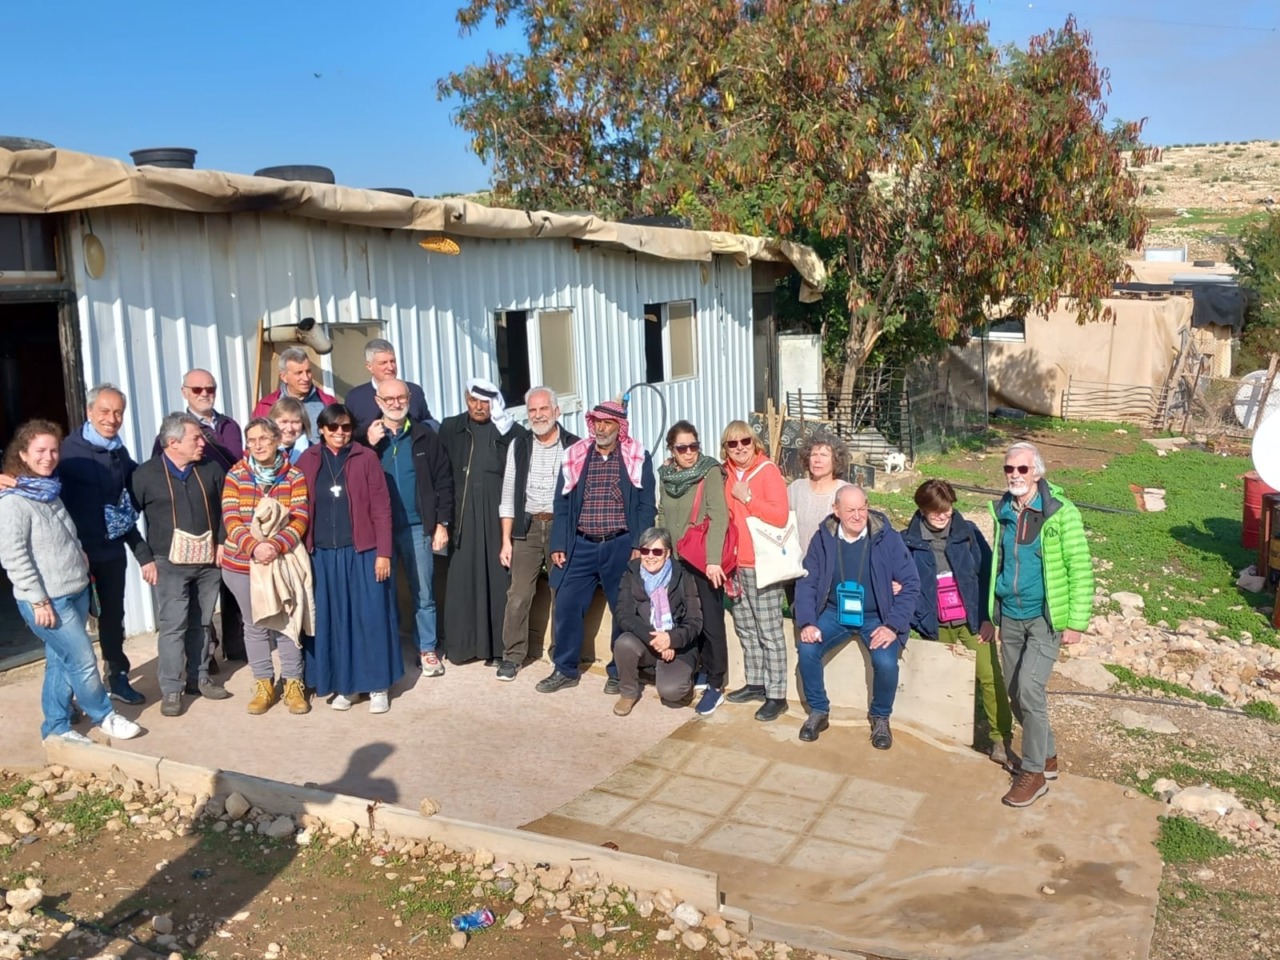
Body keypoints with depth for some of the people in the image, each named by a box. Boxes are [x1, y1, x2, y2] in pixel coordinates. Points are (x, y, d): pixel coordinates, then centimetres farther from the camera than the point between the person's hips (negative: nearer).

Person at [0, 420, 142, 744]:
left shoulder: (49, 490, 10)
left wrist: (79, 555, 10)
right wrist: (38, 600, -20)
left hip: (76, 592, 8)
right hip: (47, 600, -8)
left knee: (61, 662, 14)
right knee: (83, 661, 0)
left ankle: (56, 727, 25)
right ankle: (104, 716, 19)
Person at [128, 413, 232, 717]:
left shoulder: (211, 469, 4)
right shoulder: (146, 475, -5)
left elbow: (223, 508, 12)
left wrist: (221, 543, 3)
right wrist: (146, 558, -5)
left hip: (208, 561, 4)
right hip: (171, 564, -3)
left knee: (201, 624, 12)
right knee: (173, 626, -5)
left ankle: (199, 679, 25)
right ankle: (171, 689, 4)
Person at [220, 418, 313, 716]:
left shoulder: (294, 476, -5)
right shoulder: (235, 476, -3)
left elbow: (300, 520, -9)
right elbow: (231, 521, -9)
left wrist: (276, 545, -24)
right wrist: (254, 546, -24)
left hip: (283, 561, -1)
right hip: (242, 563, 1)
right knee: (255, 625, 11)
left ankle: (293, 684, 17)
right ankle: (264, 685, 23)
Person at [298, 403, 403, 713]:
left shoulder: (366, 458, -2)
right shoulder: (308, 460, 5)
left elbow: (381, 508, -4)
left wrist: (383, 552, -8)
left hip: (361, 552, -2)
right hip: (322, 555, 2)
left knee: (370, 617, 1)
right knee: (332, 620, 8)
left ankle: (378, 686, 12)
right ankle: (344, 685, 20)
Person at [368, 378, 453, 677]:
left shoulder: (425, 436, 3)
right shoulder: (368, 437, 5)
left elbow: (443, 480, 2)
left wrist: (442, 523, -3)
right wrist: (369, 446, -13)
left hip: (417, 527, 0)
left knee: (423, 594, 6)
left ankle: (427, 649, 18)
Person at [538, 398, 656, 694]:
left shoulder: (637, 457, 1)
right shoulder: (575, 456, 7)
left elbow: (646, 505, -1)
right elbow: (562, 505, 8)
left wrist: (639, 545, -10)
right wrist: (558, 545, 2)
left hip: (621, 546, -2)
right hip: (581, 547, 2)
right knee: (566, 606, 2)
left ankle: (619, 672, 19)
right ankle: (565, 669, 17)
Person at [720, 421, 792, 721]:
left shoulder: (768, 471, -10)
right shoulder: (728, 474, 9)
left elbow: (781, 515, -19)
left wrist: (747, 497, -18)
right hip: (736, 563, 7)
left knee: (769, 632, -3)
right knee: (745, 628, 16)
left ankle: (777, 695, 2)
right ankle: (755, 683, 28)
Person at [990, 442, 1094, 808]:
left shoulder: (1060, 513, -14)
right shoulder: (1001, 511, 3)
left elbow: (1081, 569, -11)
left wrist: (1077, 622, -12)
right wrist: (990, 613, 15)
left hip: (1045, 617, -6)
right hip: (1010, 616, 6)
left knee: (1029, 688, -16)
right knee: (1015, 693, 11)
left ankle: (1034, 773, 0)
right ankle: (1046, 756, 32)